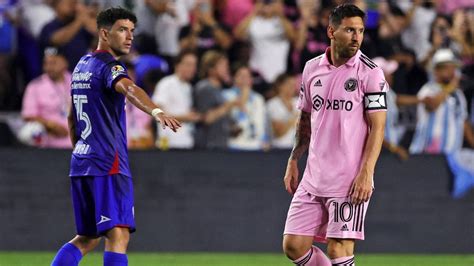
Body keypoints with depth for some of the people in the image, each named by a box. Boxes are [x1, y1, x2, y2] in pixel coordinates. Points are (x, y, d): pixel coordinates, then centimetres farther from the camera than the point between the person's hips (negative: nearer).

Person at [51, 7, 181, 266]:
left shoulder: (82, 65, 18)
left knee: (87, 239, 17)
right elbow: (127, 88, -32)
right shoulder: (108, 66, -10)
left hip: (80, 162, 9)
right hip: (108, 165, -9)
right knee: (118, 235, -16)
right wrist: (156, 111, -49)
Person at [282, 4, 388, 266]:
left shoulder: (370, 73, -6)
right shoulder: (312, 68, 10)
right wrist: (293, 161, 14)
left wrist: (366, 173, -17)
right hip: (312, 179, 6)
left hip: (350, 182, -5)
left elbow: (377, 127, -9)